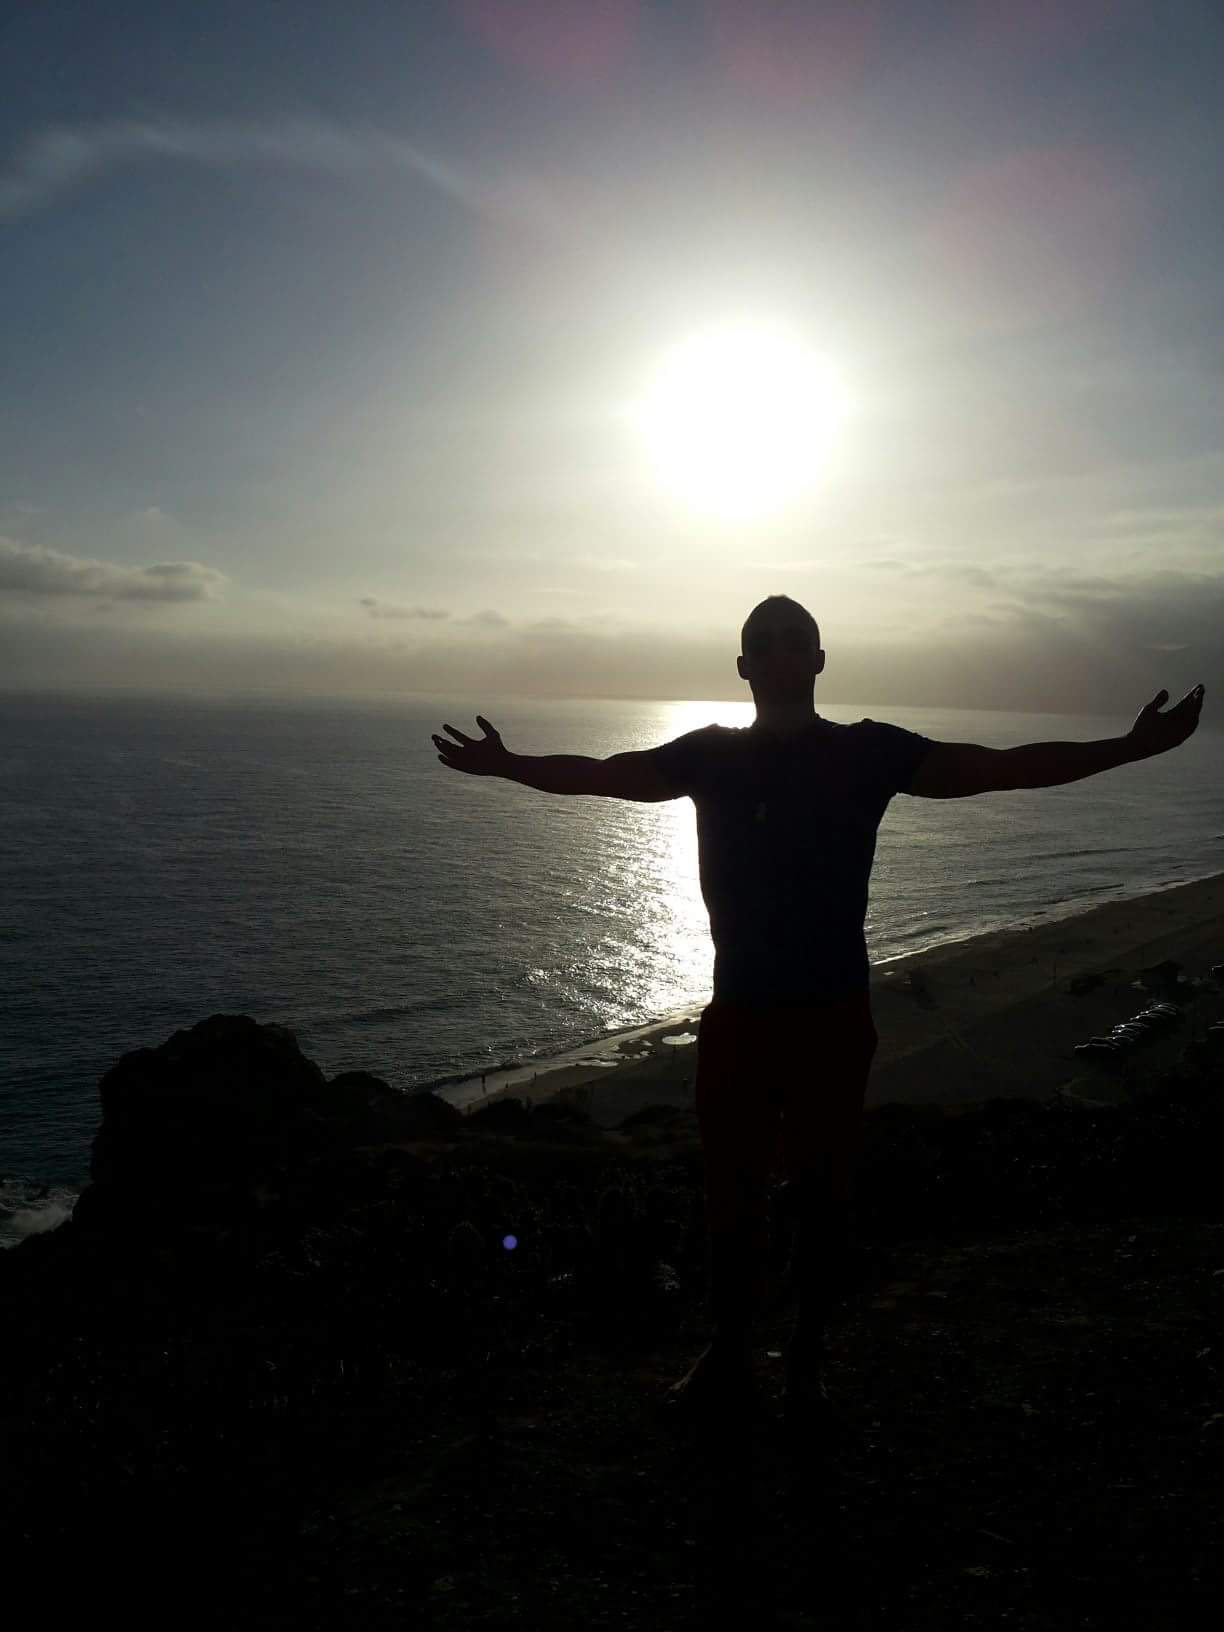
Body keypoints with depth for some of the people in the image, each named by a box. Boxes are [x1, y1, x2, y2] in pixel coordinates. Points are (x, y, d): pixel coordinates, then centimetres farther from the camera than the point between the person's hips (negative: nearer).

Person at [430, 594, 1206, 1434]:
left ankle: (809, 1361, 26)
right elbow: (601, 774, 4)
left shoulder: (868, 752, -4)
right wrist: (510, 765, -4)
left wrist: (1130, 746, -15)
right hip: (738, 1011, 2)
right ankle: (729, 1353, 26)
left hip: (833, 1015, -1)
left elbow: (1000, 767, -8)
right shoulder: (711, 754, 3)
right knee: (731, 1191, 10)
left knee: (823, 1193, 9)